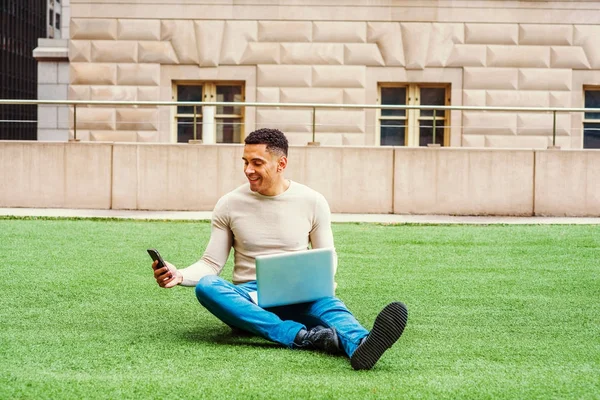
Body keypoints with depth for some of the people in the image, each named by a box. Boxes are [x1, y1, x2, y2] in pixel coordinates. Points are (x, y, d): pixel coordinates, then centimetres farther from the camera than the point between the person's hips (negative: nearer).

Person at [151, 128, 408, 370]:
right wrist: (180, 276, -16)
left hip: (299, 298, 0)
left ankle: (359, 345, -72)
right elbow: (211, 263, 5)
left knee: (327, 302, -36)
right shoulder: (229, 205, 3)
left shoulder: (312, 202, 3)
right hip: (248, 299, 1)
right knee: (206, 286, -33)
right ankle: (301, 336, -50)